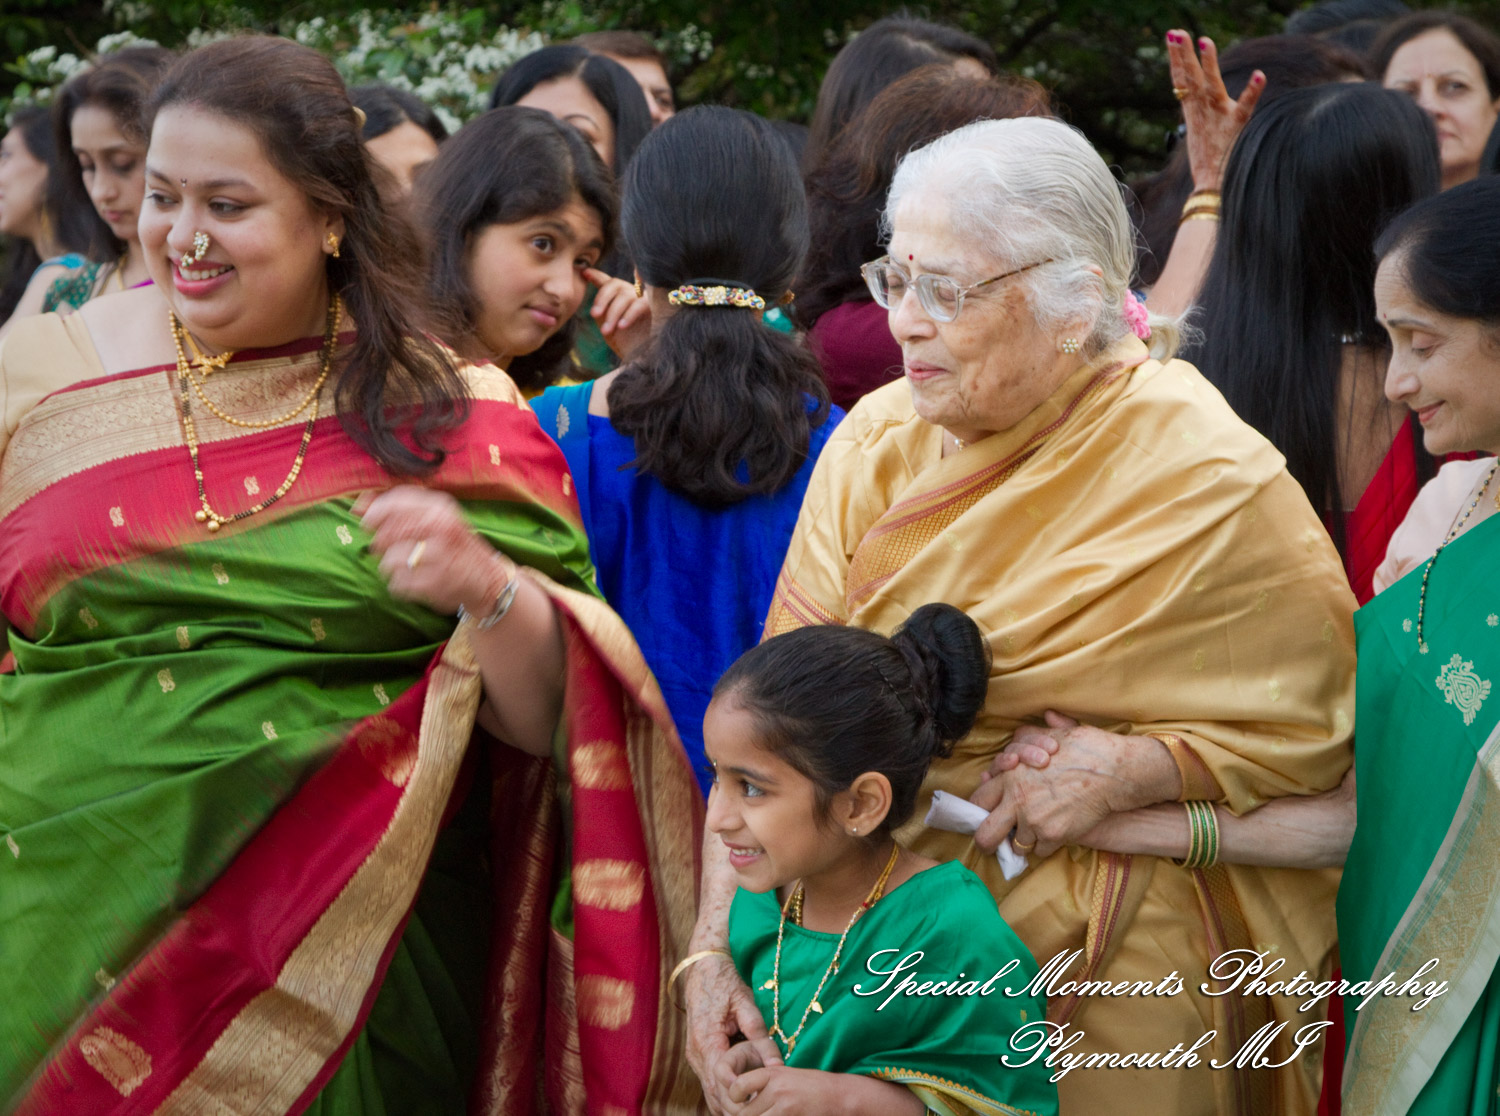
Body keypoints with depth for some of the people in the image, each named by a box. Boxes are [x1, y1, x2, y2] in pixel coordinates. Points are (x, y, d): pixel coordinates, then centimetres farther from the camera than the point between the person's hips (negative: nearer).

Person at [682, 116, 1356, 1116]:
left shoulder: (1212, 488, -14)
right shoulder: (877, 442, -1)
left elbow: (1323, 731, -6)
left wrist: (1133, 771, -20)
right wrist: (715, 946, -15)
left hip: (1107, 990, -4)